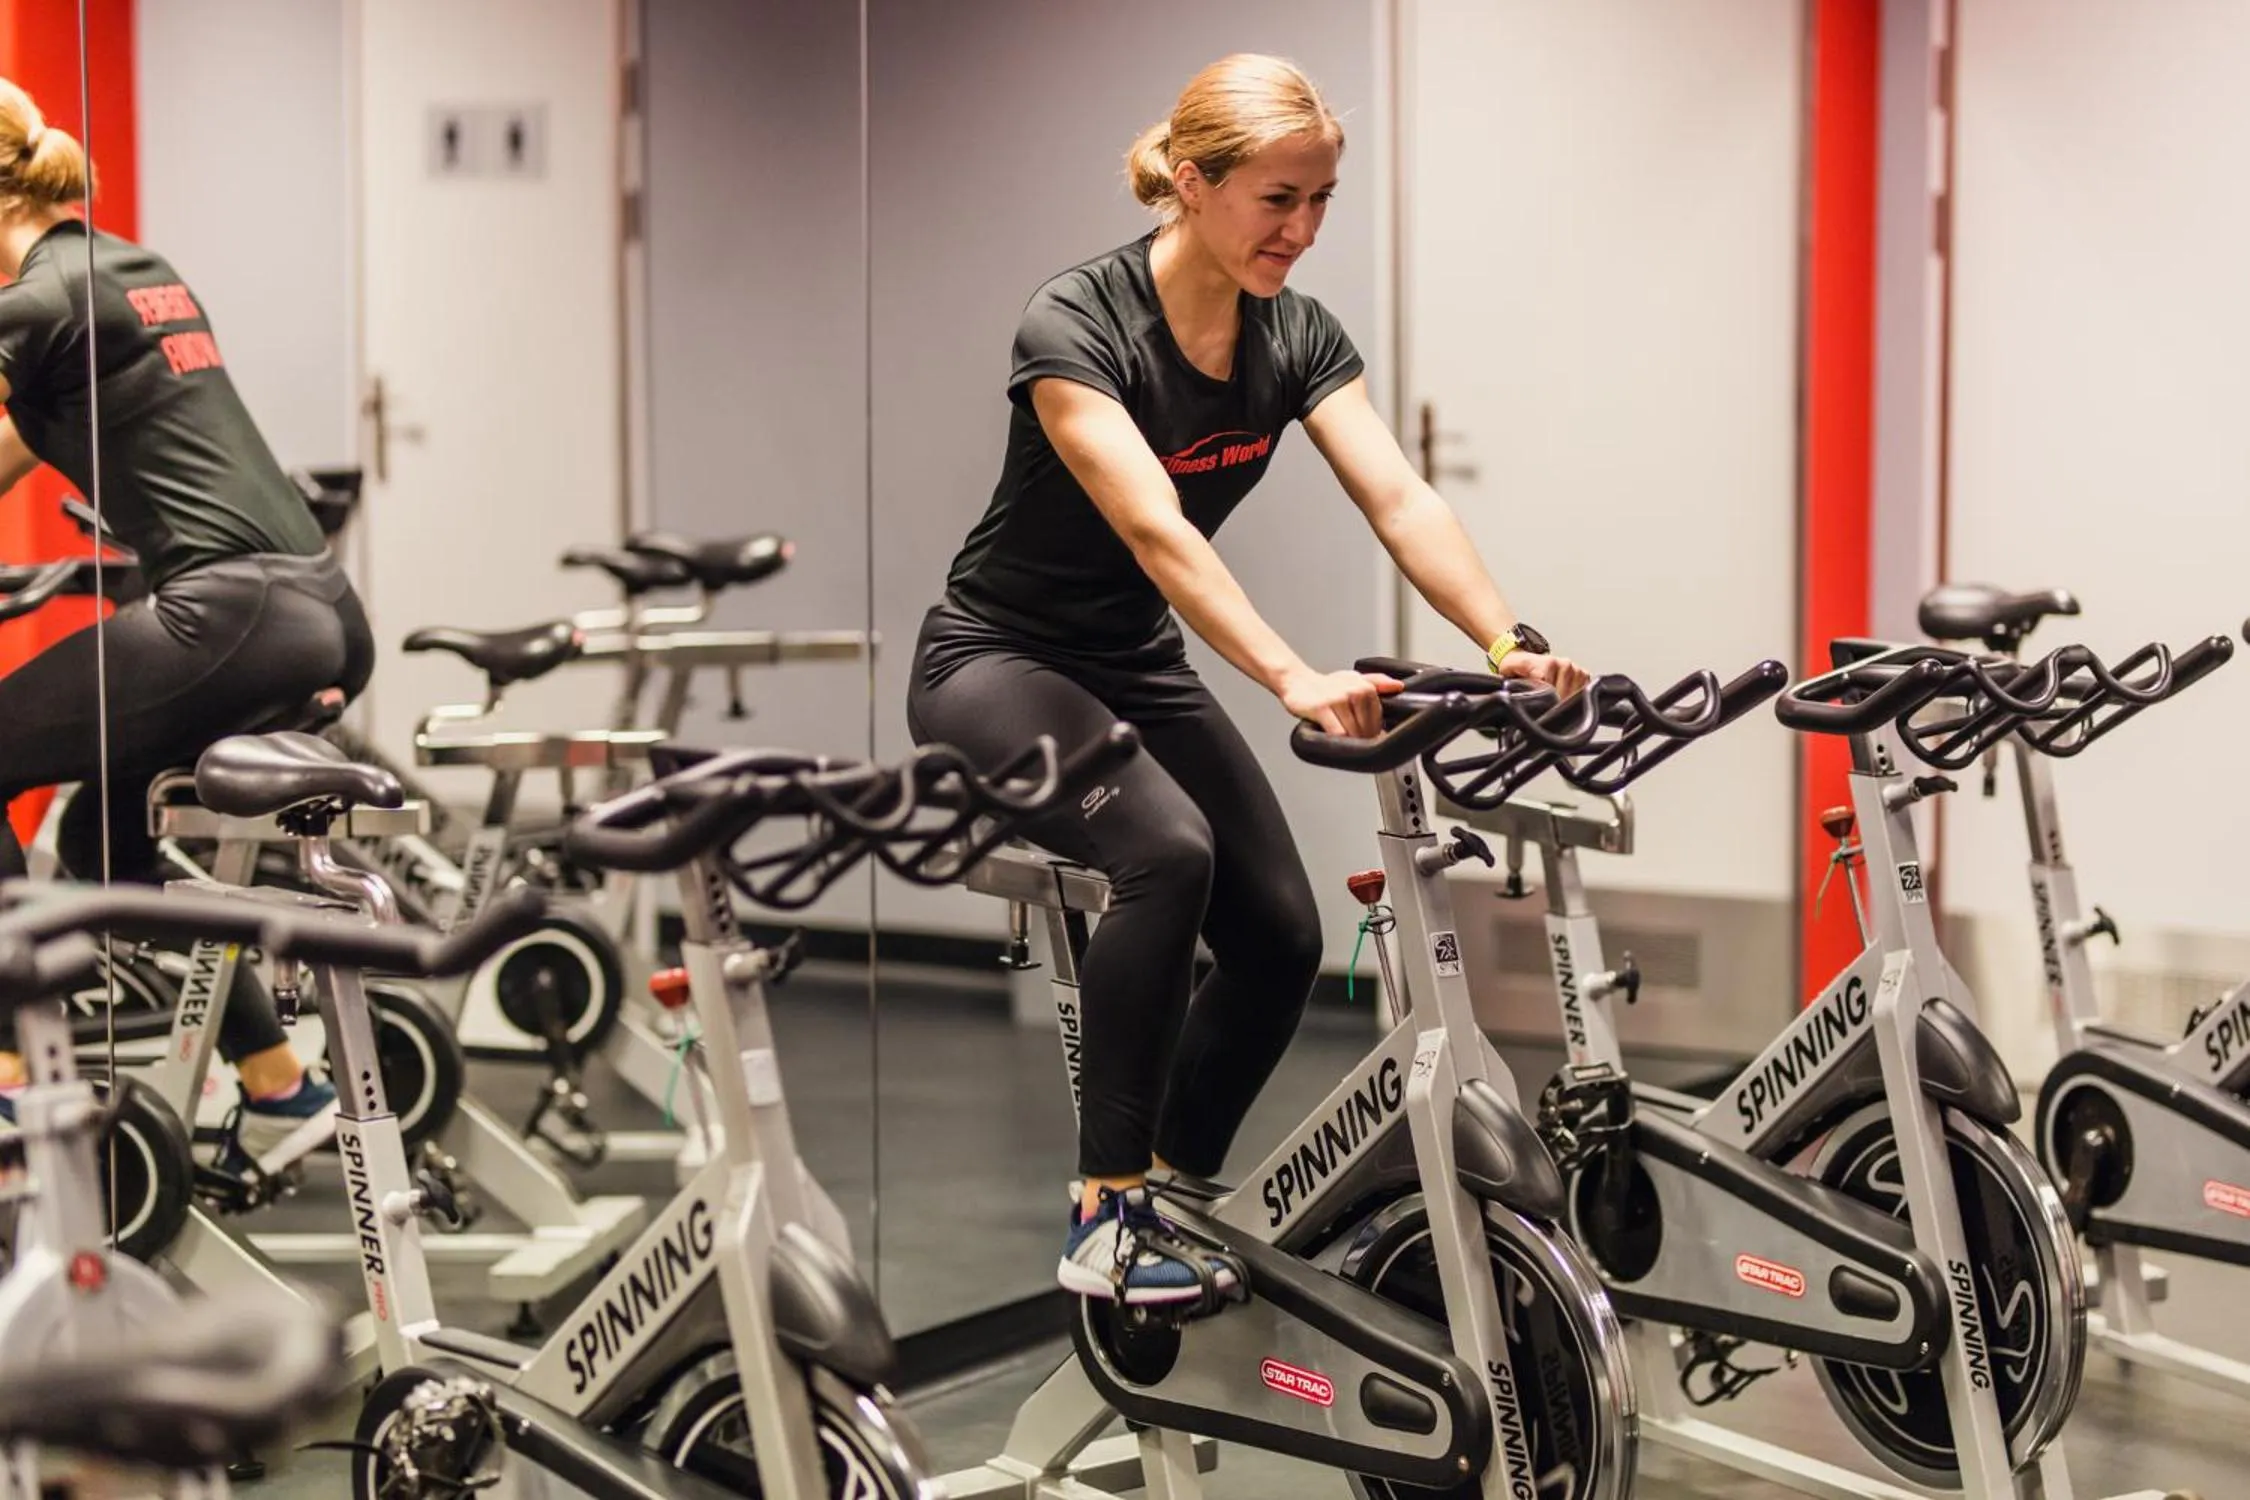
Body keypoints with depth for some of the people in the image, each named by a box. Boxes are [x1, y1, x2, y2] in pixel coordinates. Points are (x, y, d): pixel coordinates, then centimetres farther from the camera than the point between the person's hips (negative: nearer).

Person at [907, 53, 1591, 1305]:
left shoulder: (1297, 337, -5)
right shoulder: (1075, 325, -24)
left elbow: (1400, 499, -17)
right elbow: (1156, 529, -37)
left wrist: (1510, 640, -34)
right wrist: (1295, 677, -50)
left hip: (1141, 668, 7)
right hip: (999, 661, -7)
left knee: (1283, 936, -7)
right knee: (1167, 853, -33)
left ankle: (1168, 1198, 14)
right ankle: (1106, 1215, -24)